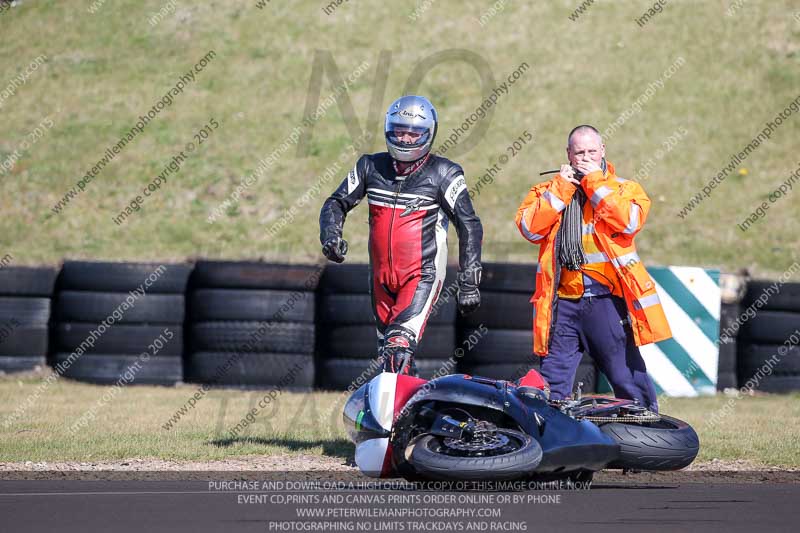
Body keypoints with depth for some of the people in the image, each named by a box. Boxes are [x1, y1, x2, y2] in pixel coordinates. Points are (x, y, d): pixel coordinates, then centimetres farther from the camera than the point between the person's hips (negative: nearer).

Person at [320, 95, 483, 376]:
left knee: (399, 349, -23)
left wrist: (469, 282, -11)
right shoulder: (371, 166, 6)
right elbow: (337, 203, 12)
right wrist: (331, 236, -11)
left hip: (422, 276, -6)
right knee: (387, 352, 14)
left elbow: (469, 226, -6)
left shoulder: (443, 173, -6)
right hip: (381, 277, 6)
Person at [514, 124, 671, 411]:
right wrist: (561, 188, -6)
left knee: (629, 380, 1)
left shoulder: (624, 188, 8)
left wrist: (595, 183, -9)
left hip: (607, 299, -2)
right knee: (552, 383, 5)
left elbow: (629, 221, -13)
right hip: (563, 300, 2)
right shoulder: (547, 191, 13)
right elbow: (530, 228, -4)